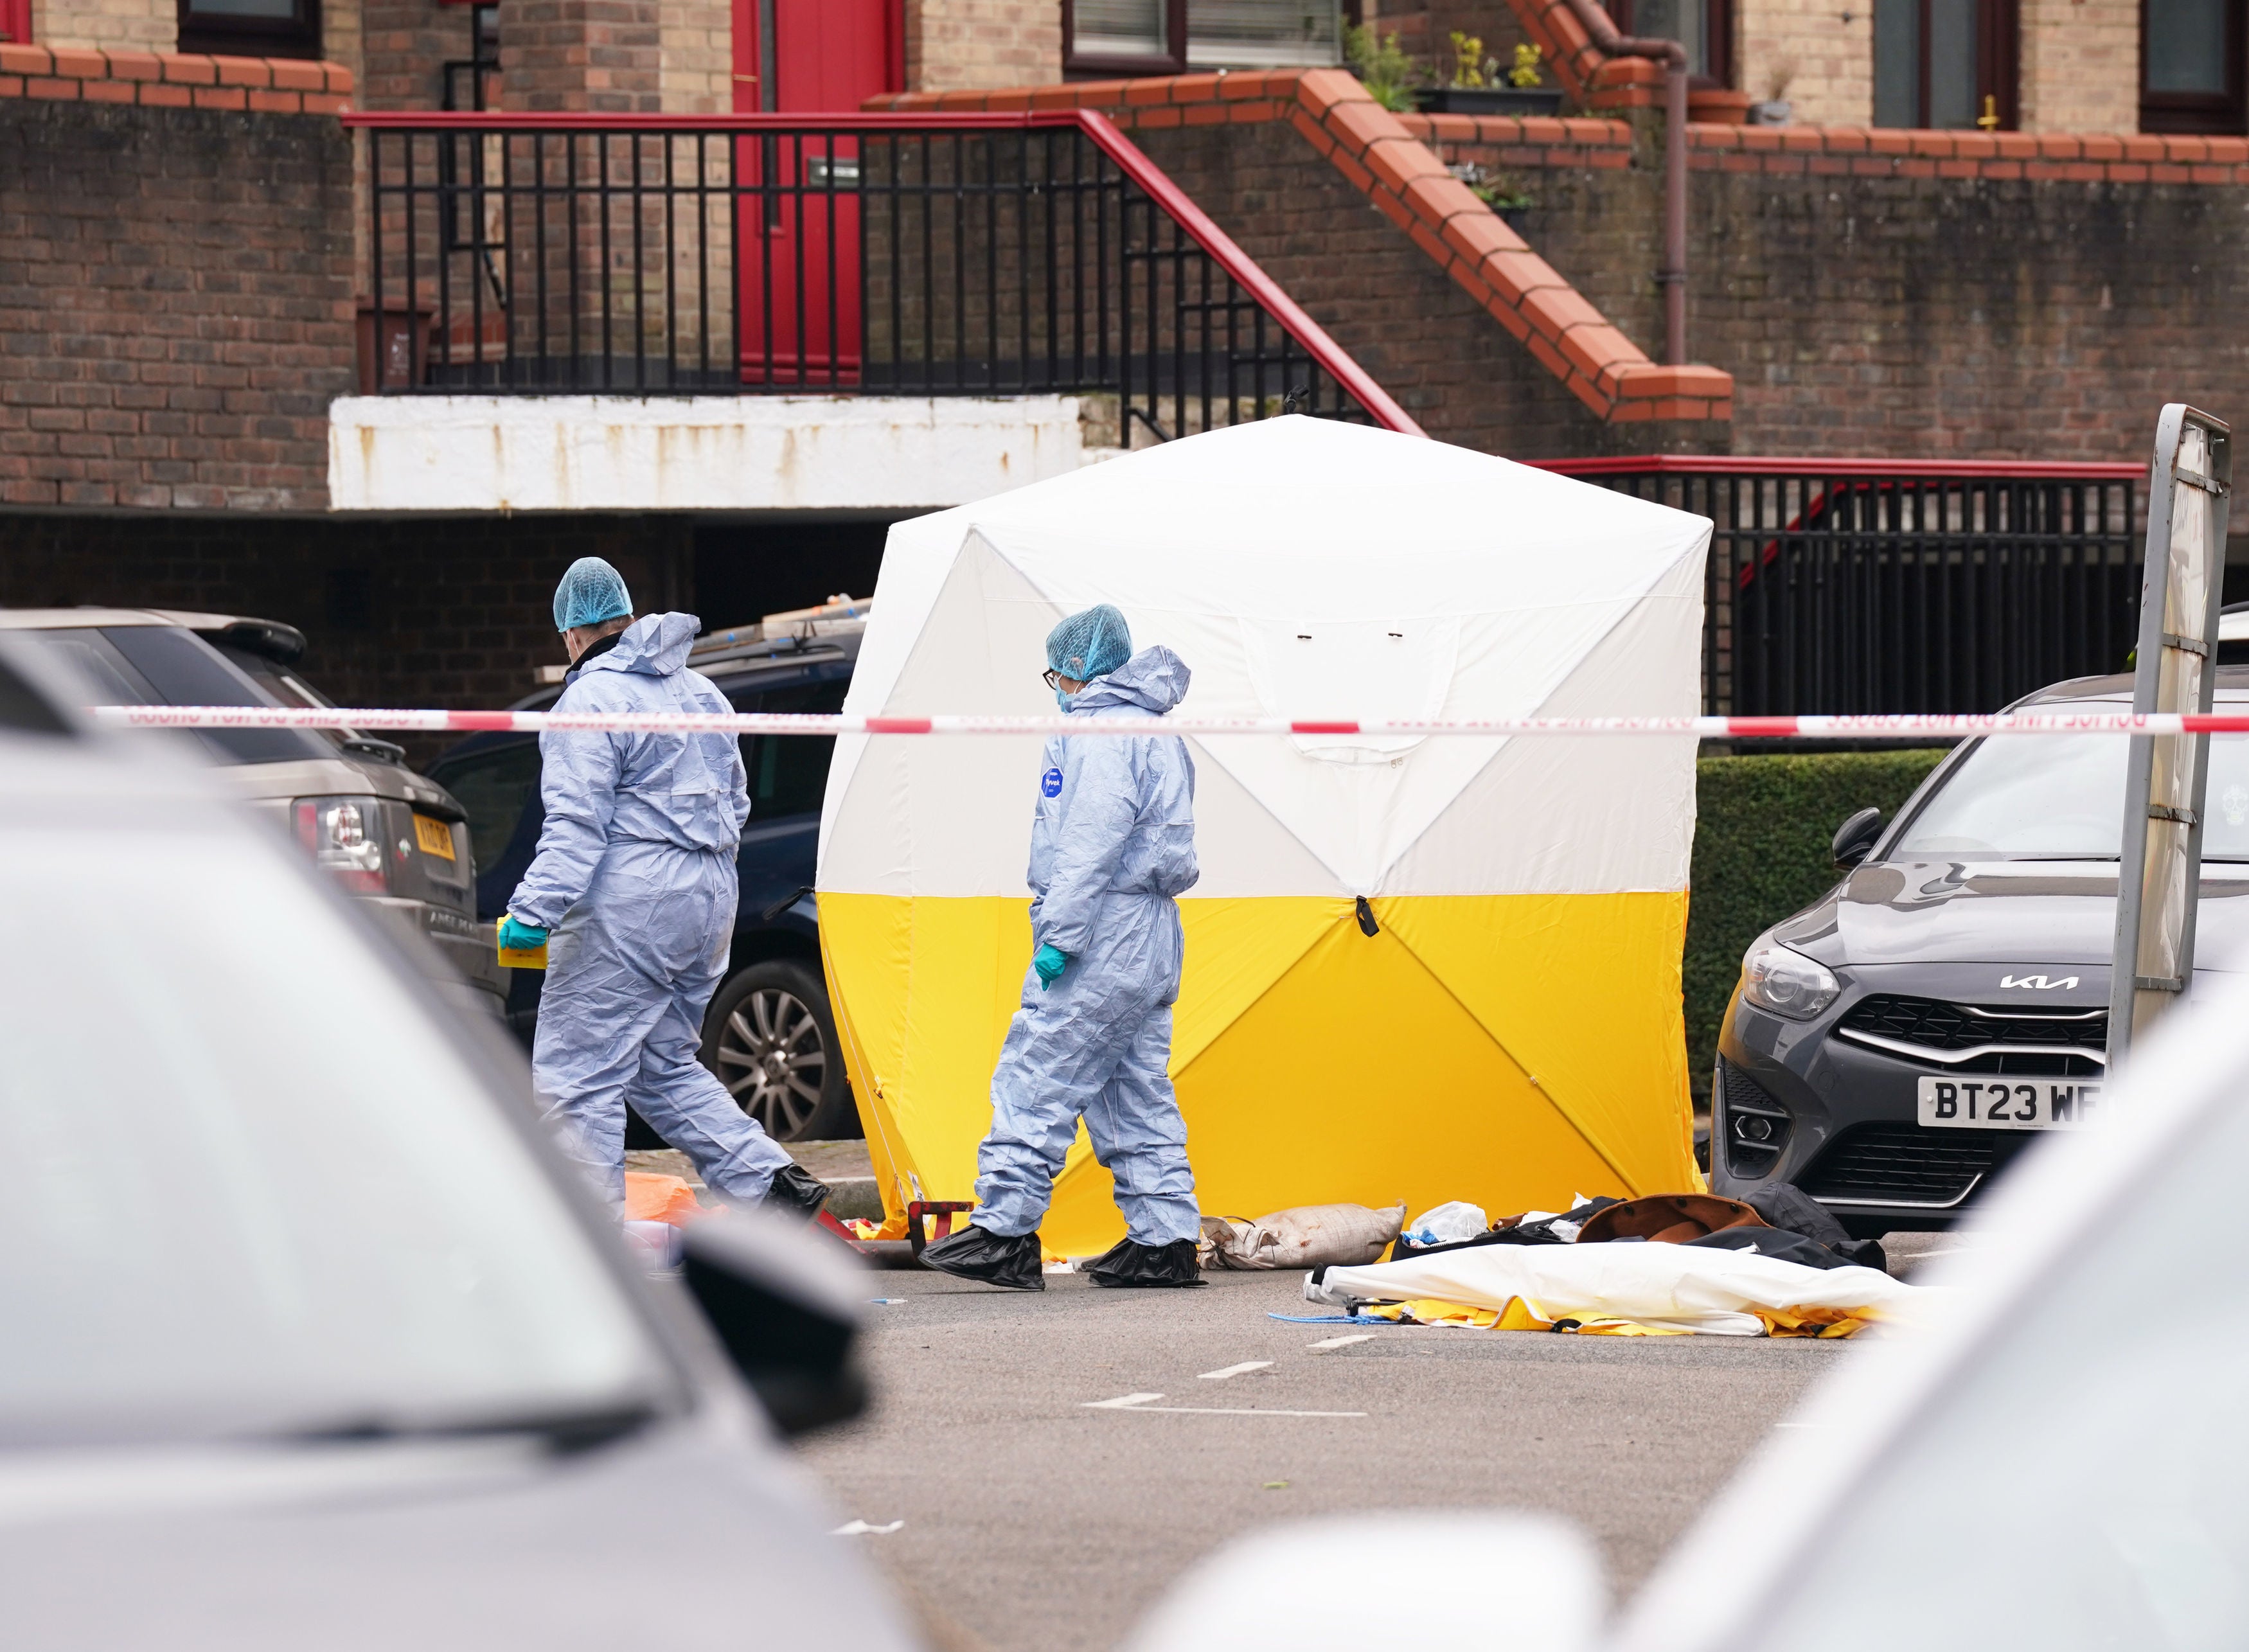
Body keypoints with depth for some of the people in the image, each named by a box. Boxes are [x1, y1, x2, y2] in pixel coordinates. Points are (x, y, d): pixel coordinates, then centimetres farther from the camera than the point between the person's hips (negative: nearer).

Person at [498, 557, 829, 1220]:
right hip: (708, 903, 9)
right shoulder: (699, 692, 18)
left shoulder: (592, 700, -9)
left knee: (575, 1074, -4)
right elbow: (735, 800, 26)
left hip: (629, 907, -9)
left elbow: (577, 823, -18)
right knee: (667, 1067, 19)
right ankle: (771, 1182, 7)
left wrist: (535, 909, -21)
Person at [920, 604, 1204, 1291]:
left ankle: (1005, 1232, -13)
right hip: (1149, 944, 10)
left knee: (1035, 1080, -9)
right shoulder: (1157, 738, 21)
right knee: (1137, 1095, 11)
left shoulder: (1099, 733, -10)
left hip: (1102, 939, -10)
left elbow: (1093, 840, -20)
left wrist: (1061, 933, -21)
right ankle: (1166, 1241, 9)